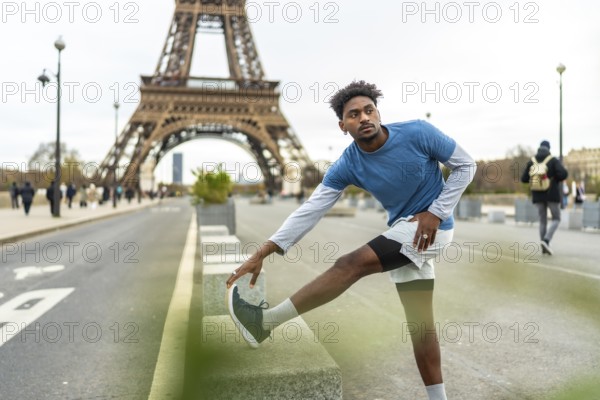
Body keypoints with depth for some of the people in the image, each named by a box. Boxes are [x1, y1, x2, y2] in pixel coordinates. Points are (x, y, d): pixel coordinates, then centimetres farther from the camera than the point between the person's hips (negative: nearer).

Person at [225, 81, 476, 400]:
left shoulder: (417, 133, -16)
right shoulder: (348, 166, -8)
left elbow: (465, 165, -4)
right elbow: (311, 209, -14)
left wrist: (437, 211, -15)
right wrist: (262, 254, -22)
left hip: (429, 227, -6)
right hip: (404, 230, 6)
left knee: (352, 264, -21)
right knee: (420, 324, 9)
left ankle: (266, 321, -15)